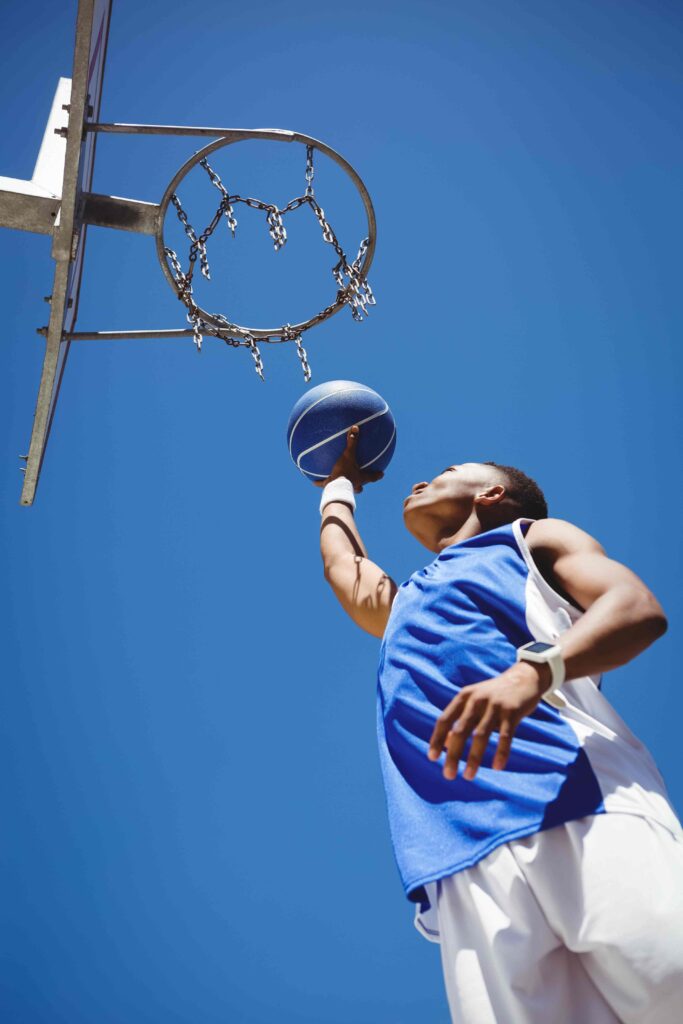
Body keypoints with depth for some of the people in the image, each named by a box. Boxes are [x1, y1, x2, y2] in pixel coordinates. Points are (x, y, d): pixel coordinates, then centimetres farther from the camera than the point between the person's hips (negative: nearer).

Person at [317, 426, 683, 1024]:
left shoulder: (531, 537, 22)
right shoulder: (402, 605, 37)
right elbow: (342, 565, 60)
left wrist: (533, 669, -16)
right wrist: (340, 486, 74)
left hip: (583, 800, -3)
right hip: (466, 847, 4)